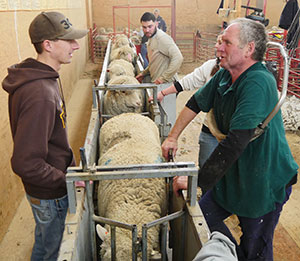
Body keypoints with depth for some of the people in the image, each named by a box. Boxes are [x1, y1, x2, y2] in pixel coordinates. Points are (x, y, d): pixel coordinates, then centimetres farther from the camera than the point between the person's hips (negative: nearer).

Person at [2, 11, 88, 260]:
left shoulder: (46, 77, 0)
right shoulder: (39, 95, -33)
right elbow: (25, 163, -32)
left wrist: (69, 166, 12)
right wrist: (67, 181, -23)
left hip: (52, 185, 9)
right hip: (49, 193, -9)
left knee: (45, 238, 31)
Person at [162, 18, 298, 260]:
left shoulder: (258, 83, -28)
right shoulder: (225, 75, -2)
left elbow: (236, 142, -33)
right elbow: (196, 103, 13)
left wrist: (198, 179, -30)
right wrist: (173, 137, 11)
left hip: (265, 181, -7)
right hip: (233, 174, 8)